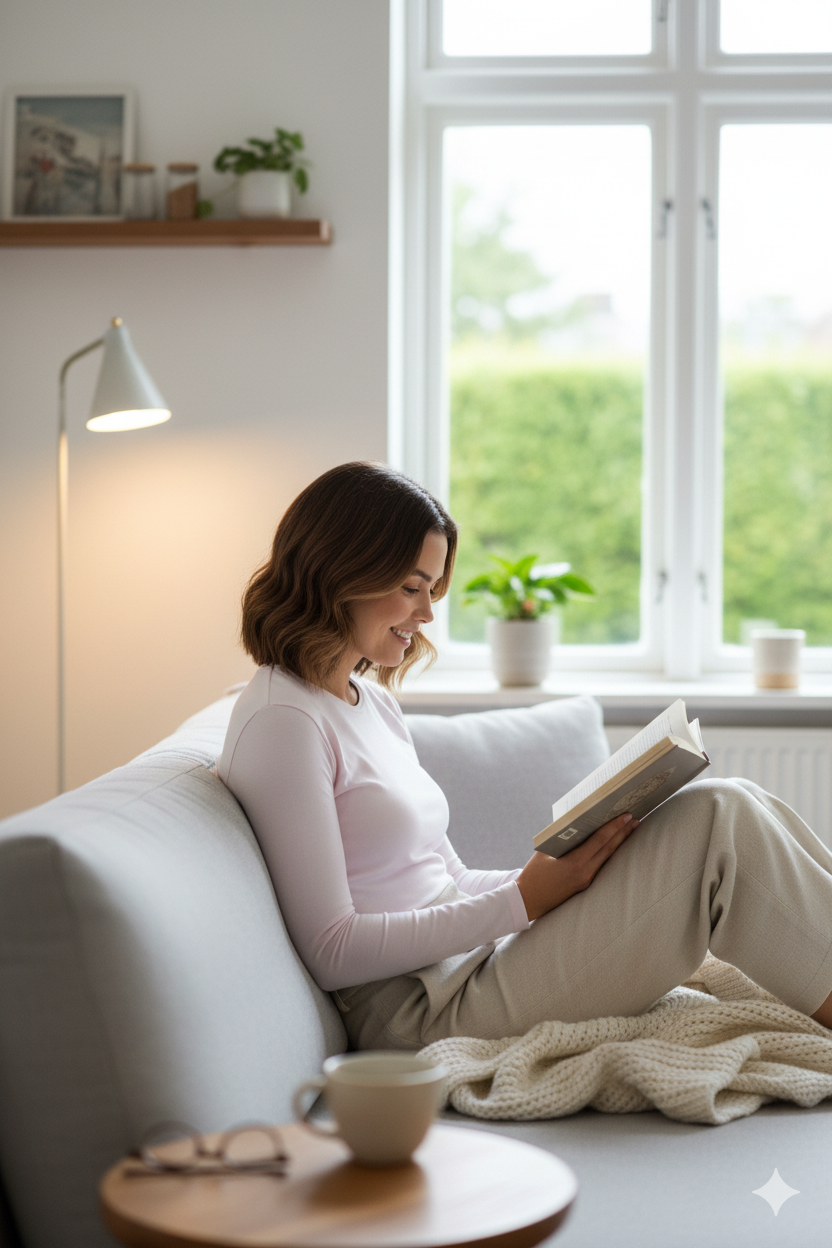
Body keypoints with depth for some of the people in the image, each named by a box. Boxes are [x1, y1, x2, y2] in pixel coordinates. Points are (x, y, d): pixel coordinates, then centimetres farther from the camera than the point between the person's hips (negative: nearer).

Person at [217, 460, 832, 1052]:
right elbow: (330, 953, -17)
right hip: (423, 1009, -9)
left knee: (737, 807, -2)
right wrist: (525, 899, -18)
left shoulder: (370, 700, 17)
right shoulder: (283, 720, -12)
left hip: (469, 962, 9)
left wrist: (563, 872, 1)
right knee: (720, 818, -16)